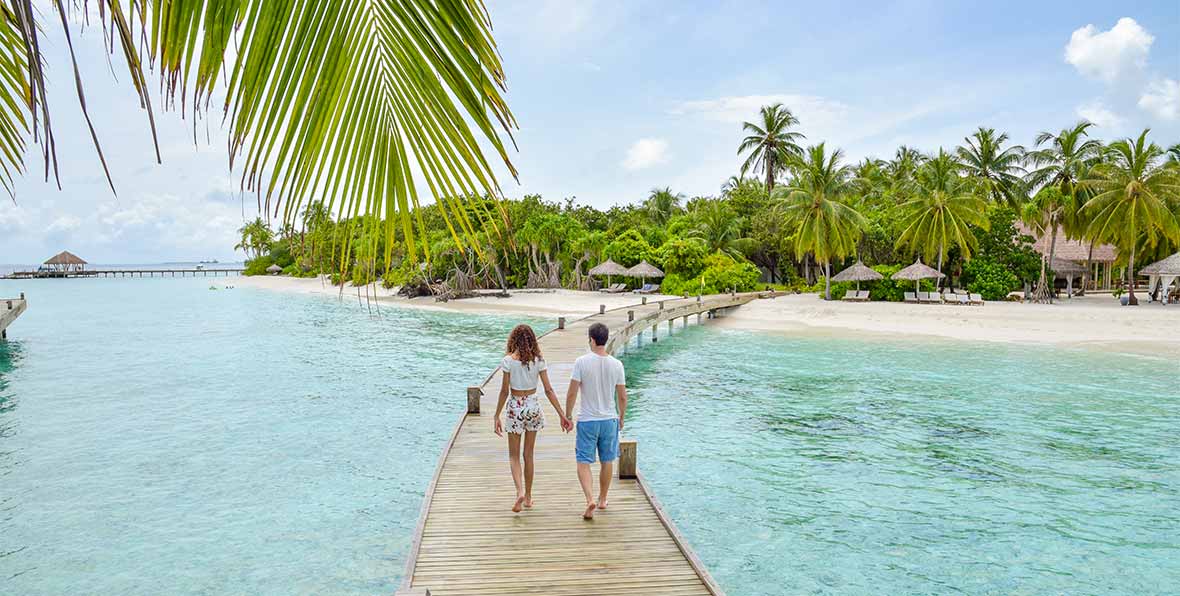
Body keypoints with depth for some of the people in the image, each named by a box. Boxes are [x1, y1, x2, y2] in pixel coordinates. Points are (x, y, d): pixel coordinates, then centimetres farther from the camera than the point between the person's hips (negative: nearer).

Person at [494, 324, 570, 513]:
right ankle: (528, 497, 23)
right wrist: (562, 415, -2)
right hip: (533, 406, 3)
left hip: (515, 407, -3)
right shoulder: (538, 360, -4)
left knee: (514, 455, 9)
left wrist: (497, 417, -2)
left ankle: (520, 491, -13)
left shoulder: (508, 360, -11)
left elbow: (505, 391, -10)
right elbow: (549, 390, -6)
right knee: (528, 454, 16)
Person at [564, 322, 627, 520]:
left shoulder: (581, 362, -13)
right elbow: (622, 396, 1)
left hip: (587, 420, -3)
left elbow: (572, 393, -11)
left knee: (583, 462, 4)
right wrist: (621, 418, 16)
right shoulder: (616, 364, -4)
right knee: (607, 461, 17)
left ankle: (590, 499, -14)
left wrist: (567, 415, 3)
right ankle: (602, 500, 31)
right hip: (610, 419, 3)